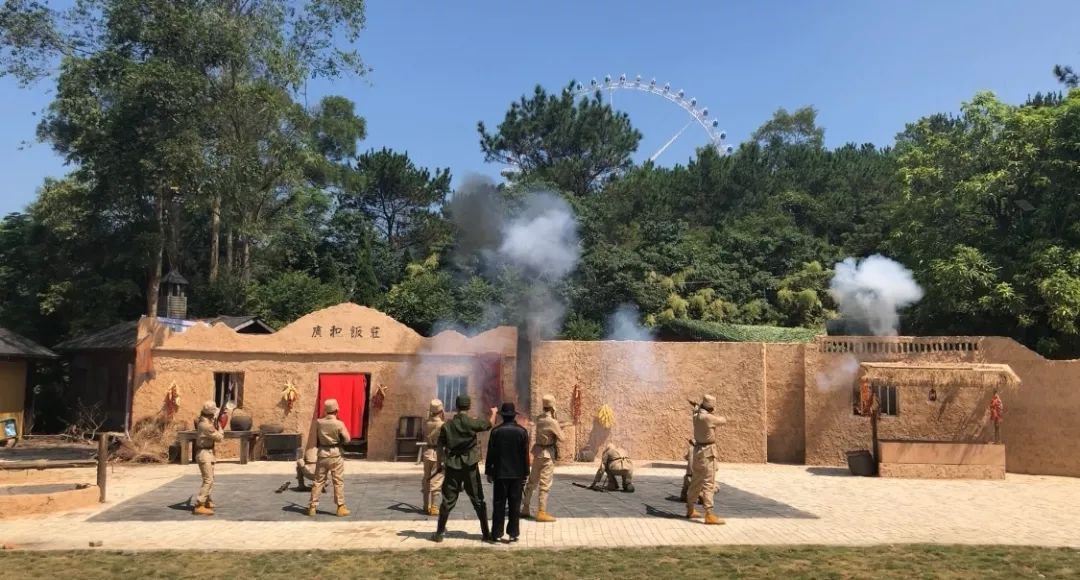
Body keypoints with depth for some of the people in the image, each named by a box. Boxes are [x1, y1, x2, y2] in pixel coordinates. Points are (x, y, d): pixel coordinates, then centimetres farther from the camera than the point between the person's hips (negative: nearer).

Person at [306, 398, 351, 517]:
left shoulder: (318, 422, -4)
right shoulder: (339, 424, -13)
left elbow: (315, 439, 6)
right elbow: (347, 439, -8)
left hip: (322, 454, 3)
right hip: (335, 454, -3)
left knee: (318, 481, 12)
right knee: (338, 482, 4)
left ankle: (312, 506, 15)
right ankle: (341, 507, 6)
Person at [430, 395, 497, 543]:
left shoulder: (447, 425, -2)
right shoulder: (472, 423, -9)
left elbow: (440, 446, 2)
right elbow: (489, 424, 7)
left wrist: (442, 462, 15)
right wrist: (493, 412, 27)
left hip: (452, 467, 2)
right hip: (470, 467, -2)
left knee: (448, 500, 8)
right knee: (478, 501, 8)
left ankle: (439, 533, 9)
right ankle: (486, 533, 11)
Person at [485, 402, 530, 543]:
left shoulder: (496, 431, -5)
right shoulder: (522, 431, -3)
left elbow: (491, 453, -3)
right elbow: (525, 455, -1)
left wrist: (488, 472, 5)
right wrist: (525, 473, 5)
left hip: (500, 473, 0)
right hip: (517, 474, 0)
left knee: (499, 504, 6)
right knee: (515, 505, 6)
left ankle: (497, 533, 8)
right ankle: (513, 533, 5)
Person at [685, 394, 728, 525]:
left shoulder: (696, 416, 4)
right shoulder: (708, 417, -21)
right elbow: (723, 420, -4)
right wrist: (715, 416, 14)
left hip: (699, 450, 9)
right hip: (707, 452, -9)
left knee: (696, 482, 18)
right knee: (709, 483, -10)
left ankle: (690, 510, 28)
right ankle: (709, 515, -14)